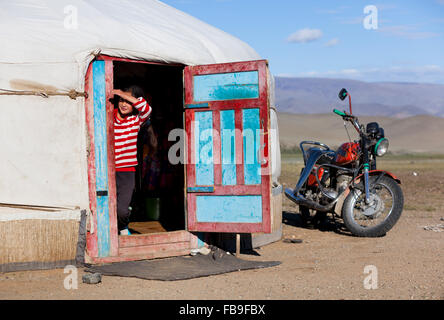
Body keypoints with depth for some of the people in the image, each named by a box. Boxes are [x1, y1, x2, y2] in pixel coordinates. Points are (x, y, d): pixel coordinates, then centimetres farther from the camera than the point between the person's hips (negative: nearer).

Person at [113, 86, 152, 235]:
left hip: (127, 171, 0)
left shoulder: (137, 119, 3)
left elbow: (147, 109, -16)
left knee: (122, 210, -7)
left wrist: (124, 94, -17)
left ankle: (123, 228, 26)